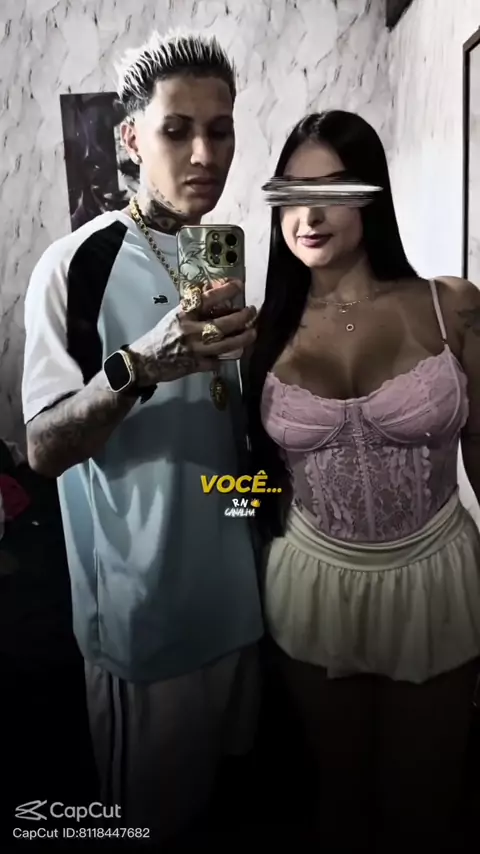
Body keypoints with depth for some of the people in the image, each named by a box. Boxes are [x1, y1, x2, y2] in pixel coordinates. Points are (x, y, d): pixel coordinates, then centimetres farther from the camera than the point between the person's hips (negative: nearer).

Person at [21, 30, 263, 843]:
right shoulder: (76, 264, -13)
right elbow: (44, 448, -17)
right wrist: (139, 366, -31)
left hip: (239, 581, 6)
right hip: (143, 598, -5)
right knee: (148, 815, 16)